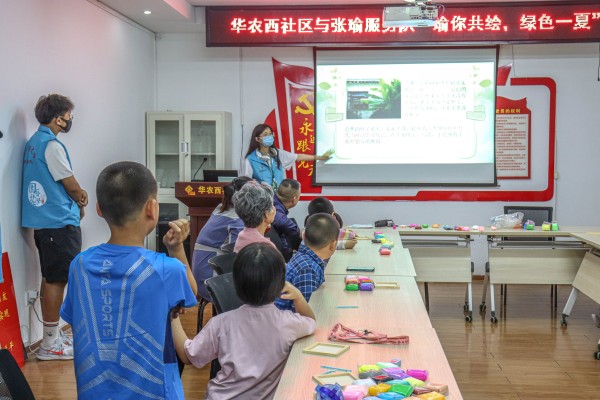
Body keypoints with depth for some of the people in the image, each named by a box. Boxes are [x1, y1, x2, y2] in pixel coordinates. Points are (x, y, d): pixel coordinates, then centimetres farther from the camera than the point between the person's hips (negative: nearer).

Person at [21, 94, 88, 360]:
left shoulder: (34, 142, 14)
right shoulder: (51, 145, -16)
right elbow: (71, 185, -10)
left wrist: (77, 194, 4)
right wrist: (80, 203, 9)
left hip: (43, 222, 10)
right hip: (59, 222, -10)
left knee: (50, 278, 14)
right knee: (57, 280, -5)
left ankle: (53, 336, 24)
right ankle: (50, 345, 1)